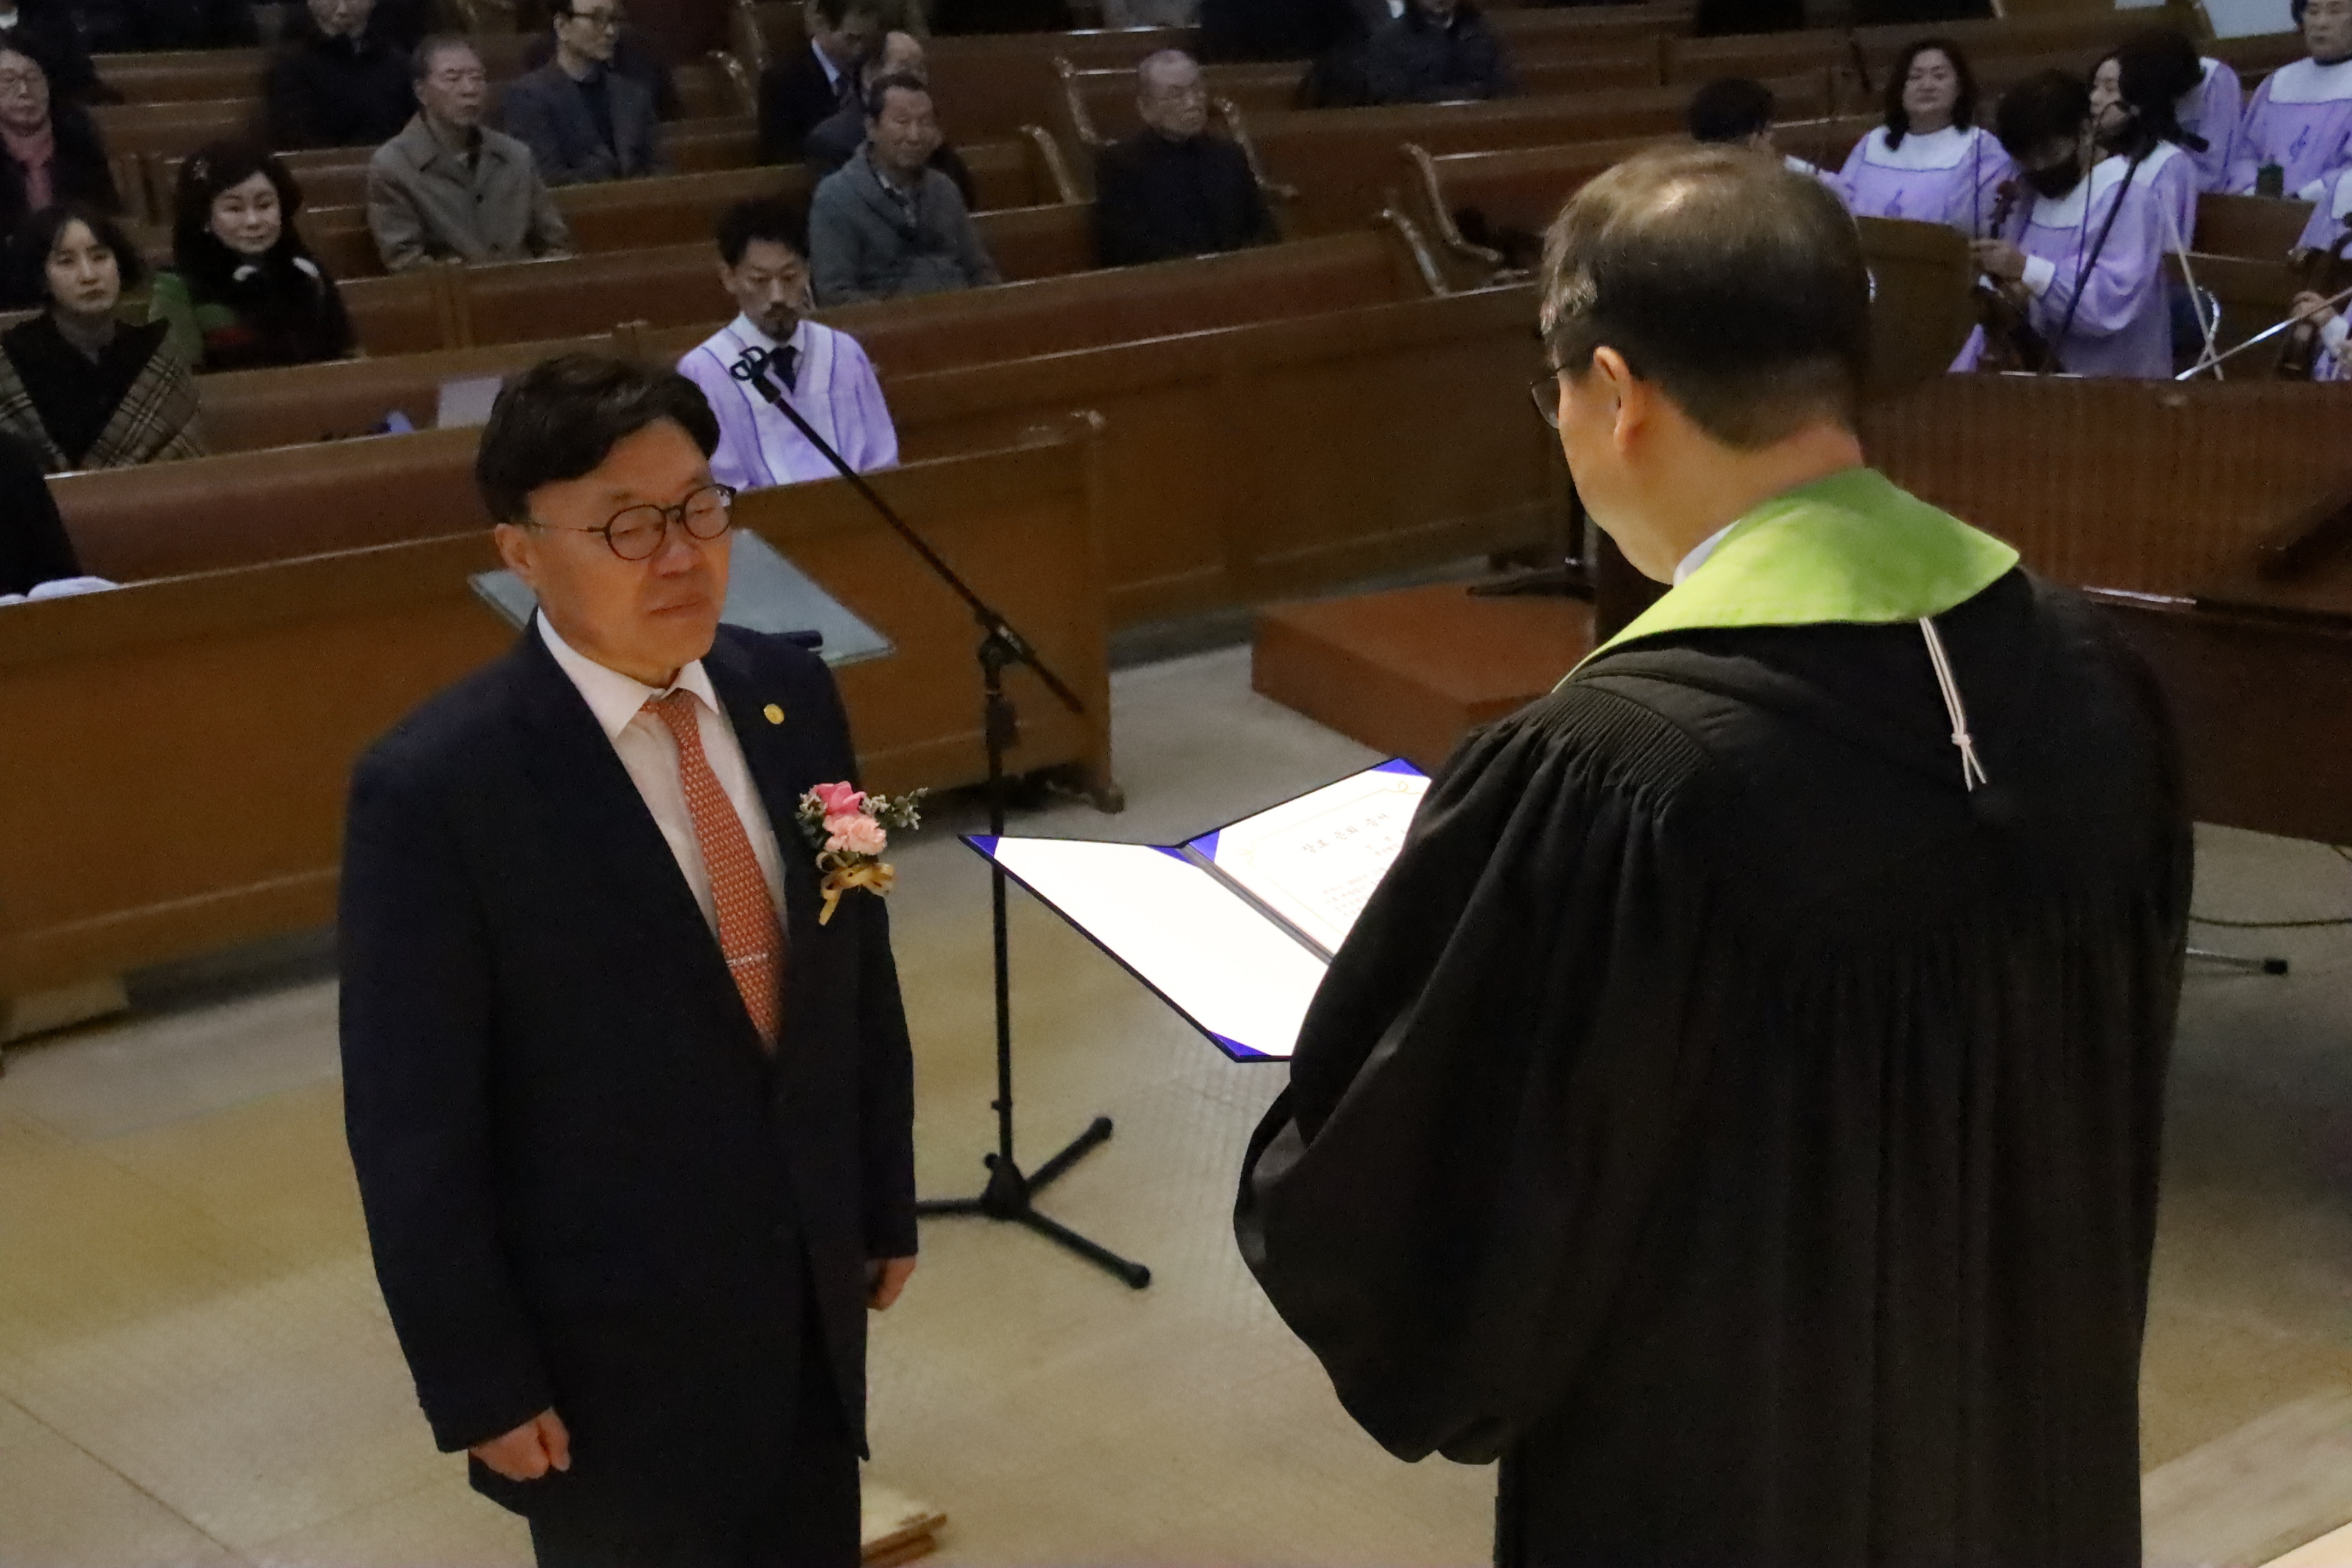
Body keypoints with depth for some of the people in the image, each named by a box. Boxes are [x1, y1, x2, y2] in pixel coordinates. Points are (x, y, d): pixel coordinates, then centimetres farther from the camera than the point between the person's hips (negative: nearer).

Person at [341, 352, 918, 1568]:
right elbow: (411, 1124, -16)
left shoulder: (790, 695, -4)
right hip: (611, 1338, -5)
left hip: (810, 1288, 5)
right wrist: (479, 1385, -11)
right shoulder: (436, 786, -21)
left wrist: (886, 1199, 12)